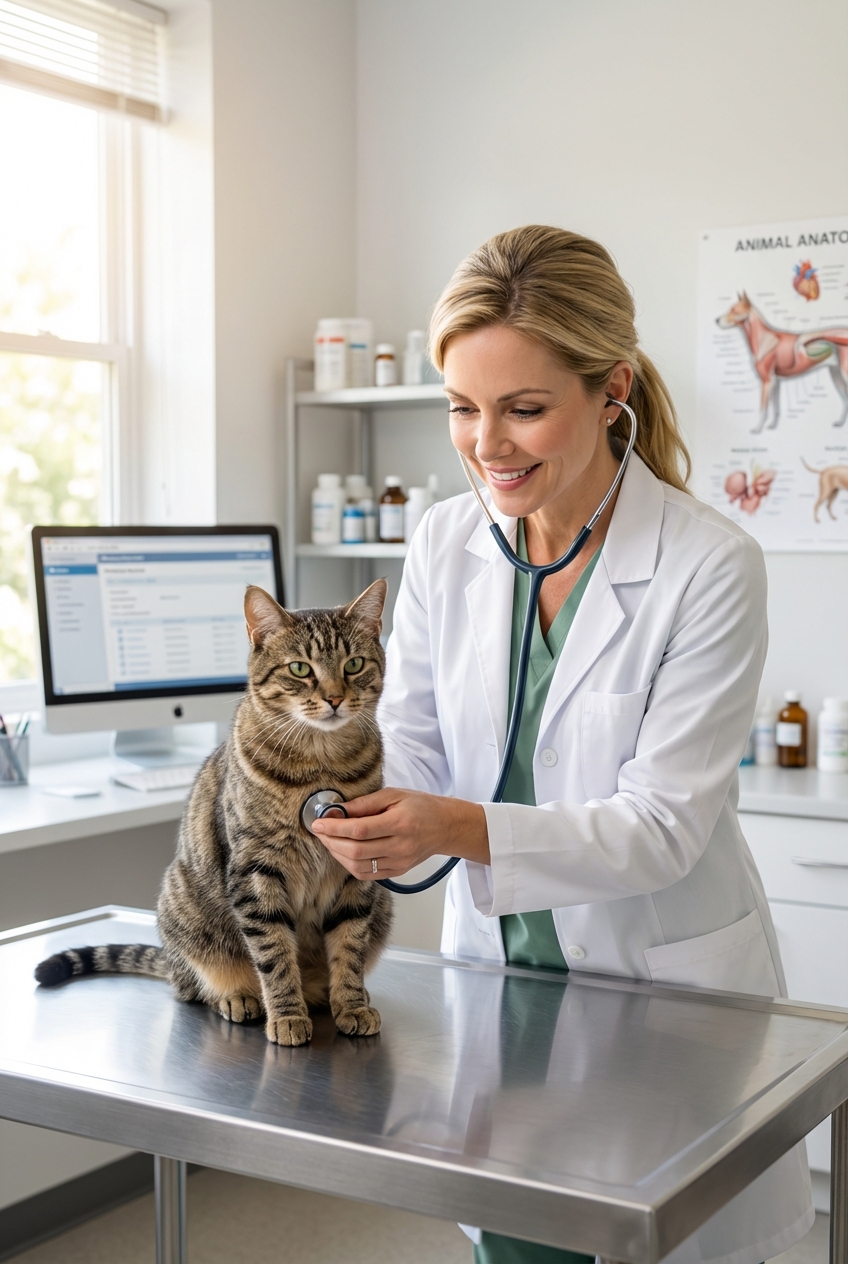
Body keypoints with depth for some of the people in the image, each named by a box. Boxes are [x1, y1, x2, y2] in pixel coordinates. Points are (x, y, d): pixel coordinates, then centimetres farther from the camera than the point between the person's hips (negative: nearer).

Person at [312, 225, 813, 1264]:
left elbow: (662, 826, -21)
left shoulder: (710, 568, -19)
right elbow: (411, 747, -4)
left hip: (664, 992, -3)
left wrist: (462, 827, -35)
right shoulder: (445, 544, -4)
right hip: (497, 974, 4)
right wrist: (351, 808, -27)